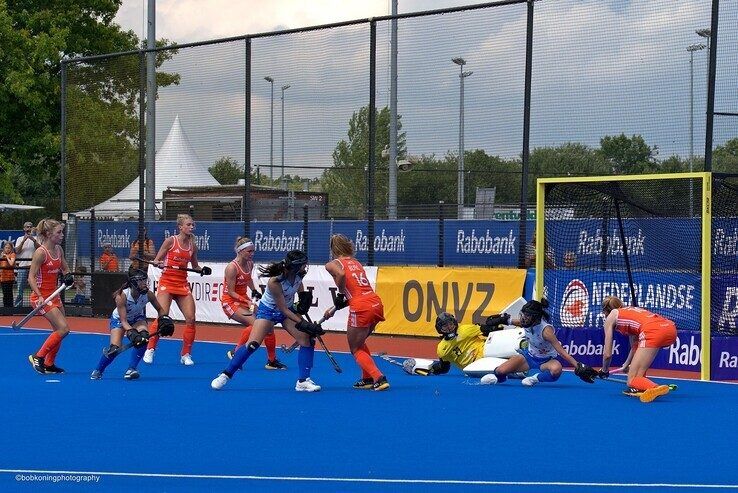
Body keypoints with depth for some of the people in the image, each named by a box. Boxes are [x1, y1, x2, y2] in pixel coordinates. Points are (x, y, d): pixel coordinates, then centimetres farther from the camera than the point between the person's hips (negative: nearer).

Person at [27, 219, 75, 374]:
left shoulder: (58, 249, 6)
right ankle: (38, 357, -5)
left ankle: (49, 364, 23)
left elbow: (65, 269, 20)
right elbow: (31, 278, -18)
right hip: (41, 296, -8)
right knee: (63, 328, -15)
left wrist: (68, 277, -3)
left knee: (59, 330, 11)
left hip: (54, 295, 8)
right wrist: (40, 297, -28)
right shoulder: (41, 252, -17)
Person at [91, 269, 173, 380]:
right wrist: (132, 333, -49)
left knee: (143, 336, -29)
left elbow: (159, 309, -4)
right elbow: (123, 321, -34)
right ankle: (98, 371, 8)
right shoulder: (122, 296, -35)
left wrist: (164, 319, -23)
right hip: (119, 319, -3)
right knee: (115, 348, -20)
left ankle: (131, 369, -18)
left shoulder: (148, 294, -24)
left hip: (138, 318, 3)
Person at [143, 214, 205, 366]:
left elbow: (195, 266, 20)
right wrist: (158, 263, -23)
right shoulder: (170, 241, -5)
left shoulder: (192, 246, 7)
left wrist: (201, 270, -1)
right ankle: (150, 350, -2)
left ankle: (186, 355, 7)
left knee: (191, 318, -5)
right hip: (167, 282, -4)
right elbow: (156, 261, 0)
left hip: (183, 285, 4)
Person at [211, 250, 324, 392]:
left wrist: (304, 297, -8)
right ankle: (225, 375, -4)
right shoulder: (275, 282, -35)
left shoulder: (298, 275, -17)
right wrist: (302, 323, -29)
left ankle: (303, 381, -2)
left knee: (307, 340, -11)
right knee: (252, 344, -18)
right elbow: (283, 309, -26)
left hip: (289, 309, 6)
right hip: (268, 310, -6)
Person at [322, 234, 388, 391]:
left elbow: (341, 274, -21)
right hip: (376, 303, 7)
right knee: (360, 342, 28)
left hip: (361, 308, -7)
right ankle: (367, 379, 27)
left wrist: (341, 294, -4)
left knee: (356, 349, 9)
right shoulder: (356, 263, 23)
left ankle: (379, 378, -6)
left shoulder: (332, 264, 3)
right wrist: (335, 308, 27)